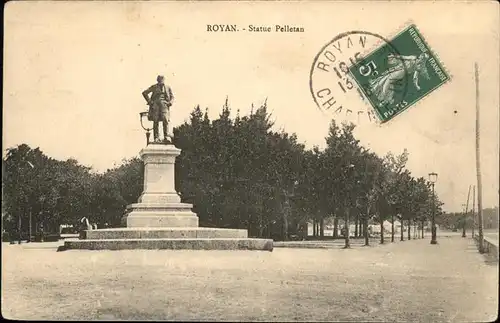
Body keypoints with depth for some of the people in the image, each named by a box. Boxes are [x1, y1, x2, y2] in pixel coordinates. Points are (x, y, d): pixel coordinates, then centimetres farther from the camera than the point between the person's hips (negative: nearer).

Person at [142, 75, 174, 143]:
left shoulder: (168, 87, 18)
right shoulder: (154, 87, 14)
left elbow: (172, 97, 21)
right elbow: (144, 92, 14)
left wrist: (170, 102, 1)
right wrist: (149, 101, 3)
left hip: (164, 104, 0)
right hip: (155, 104, 0)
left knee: (165, 120, -18)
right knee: (155, 121, -8)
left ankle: (166, 137, -19)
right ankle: (156, 138, -7)